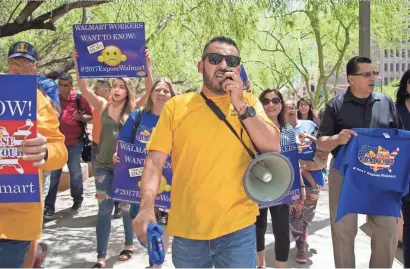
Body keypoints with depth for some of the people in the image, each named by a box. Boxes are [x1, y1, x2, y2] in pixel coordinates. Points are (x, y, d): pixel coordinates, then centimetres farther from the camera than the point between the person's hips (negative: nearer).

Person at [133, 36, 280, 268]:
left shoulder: (248, 102, 3)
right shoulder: (176, 106, 0)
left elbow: (273, 148, -7)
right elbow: (155, 162, -3)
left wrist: (240, 105, -14)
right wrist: (147, 208, -17)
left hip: (237, 226, -1)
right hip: (186, 227, 1)